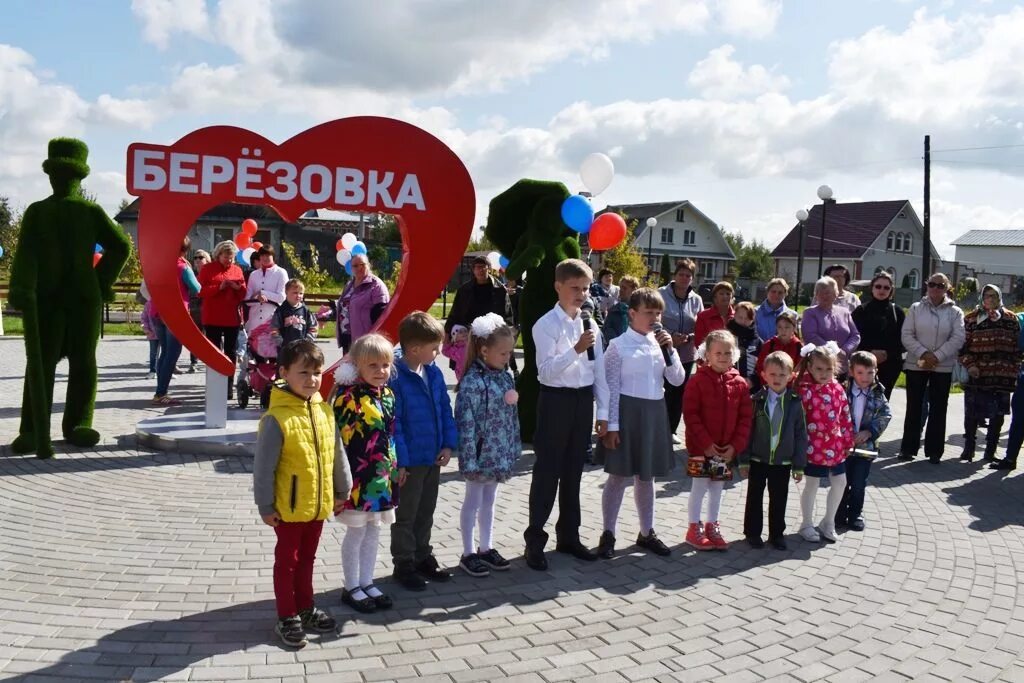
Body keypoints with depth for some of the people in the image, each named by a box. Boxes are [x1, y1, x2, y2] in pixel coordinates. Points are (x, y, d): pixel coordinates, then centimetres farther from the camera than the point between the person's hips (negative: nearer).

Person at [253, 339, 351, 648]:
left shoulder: (324, 411, -2)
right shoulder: (276, 418, -20)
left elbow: (337, 454, 8)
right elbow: (263, 467, -16)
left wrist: (341, 491, 12)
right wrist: (265, 506, -12)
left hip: (318, 505, 6)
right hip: (288, 508, -5)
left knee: (307, 558, 22)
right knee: (287, 562, 12)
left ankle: (305, 608, 38)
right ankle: (287, 617, 25)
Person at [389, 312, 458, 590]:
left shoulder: (435, 373, 1)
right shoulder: (395, 378, -21)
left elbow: (445, 409, 8)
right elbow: (393, 423, -20)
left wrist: (449, 444, 1)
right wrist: (400, 460, -19)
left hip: (433, 458, 7)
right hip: (410, 460, -7)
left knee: (426, 511, 20)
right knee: (406, 515, 9)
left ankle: (423, 556, 35)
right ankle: (404, 564, 22)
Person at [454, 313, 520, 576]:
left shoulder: (505, 377, 4)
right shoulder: (472, 382, -20)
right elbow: (466, 423, -21)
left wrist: (514, 448, 13)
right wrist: (469, 460, -21)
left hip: (499, 453, 7)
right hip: (481, 453, -7)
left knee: (489, 501, 18)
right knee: (473, 502, 8)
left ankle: (486, 548, 31)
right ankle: (469, 553, 20)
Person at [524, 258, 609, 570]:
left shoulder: (591, 325, 7)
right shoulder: (546, 325, -9)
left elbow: (599, 372, 9)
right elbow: (545, 370, -18)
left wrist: (603, 411, 7)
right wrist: (576, 349, -29)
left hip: (583, 400, 5)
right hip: (556, 400, -5)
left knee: (573, 471, 14)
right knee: (547, 472, 1)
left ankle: (569, 536, 27)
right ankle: (535, 540, 11)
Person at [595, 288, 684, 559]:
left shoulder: (659, 342, 7)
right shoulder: (619, 345, -9)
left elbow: (677, 380, 5)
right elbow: (611, 387, -10)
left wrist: (669, 350, -8)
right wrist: (611, 425, -13)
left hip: (654, 413, 5)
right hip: (627, 411, -5)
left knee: (646, 476, 16)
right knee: (619, 476, 3)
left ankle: (647, 532, 29)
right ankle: (608, 534, 15)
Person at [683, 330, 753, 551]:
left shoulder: (740, 383, 0)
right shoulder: (698, 380, -11)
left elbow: (745, 417, 2)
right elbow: (690, 413, -13)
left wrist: (735, 445, -6)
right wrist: (706, 443, -15)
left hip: (727, 448, 4)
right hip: (701, 446, -4)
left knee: (717, 487, 14)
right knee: (700, 486, 3)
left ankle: (712, 526, 28)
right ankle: (694, 528, 16)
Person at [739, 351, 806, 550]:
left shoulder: (795, 402, -6)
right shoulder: (757, 400, -7)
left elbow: (800, 435, -1)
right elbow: (747, 431, -4)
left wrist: (799, 465, -1)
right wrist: (744, 460, -5)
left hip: (783, 461, 1)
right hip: (758, 459, 0)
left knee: (779, 499, 12)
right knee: (755, 497, 11)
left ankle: (777, 533, 27)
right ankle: (752, 532, 25)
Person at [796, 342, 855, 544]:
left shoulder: (838, 389, 2)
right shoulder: (804, 390, -16)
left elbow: (845, 417, 9)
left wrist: (848, 442, 10)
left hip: (835, 447, 6)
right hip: (814, 447, -6)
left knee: (840, 483, 14)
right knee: (812, 485, 7)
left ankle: (828, 522, 32)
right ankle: (807, 525, 23)